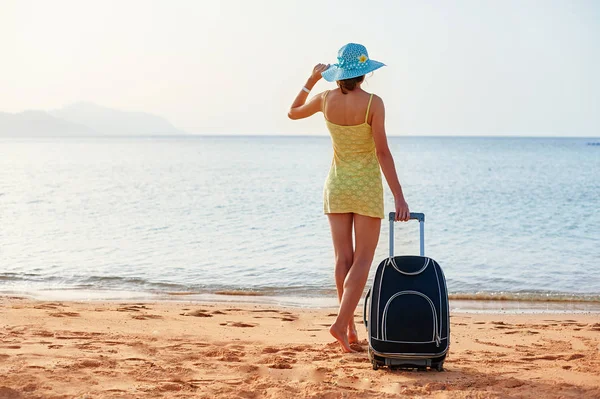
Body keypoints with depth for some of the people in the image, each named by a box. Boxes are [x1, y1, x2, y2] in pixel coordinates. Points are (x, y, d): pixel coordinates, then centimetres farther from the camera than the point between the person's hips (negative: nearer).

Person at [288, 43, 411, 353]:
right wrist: (399, 197, -19)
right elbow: (382, 152, -20)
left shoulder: (325, 99, -4)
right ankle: (341, 323, -13)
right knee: (363, 260, 1)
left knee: (344, 258, 9)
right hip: (366, 187, -4)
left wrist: (311, 80, 20)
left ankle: (350, 328, 15)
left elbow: (293, 113, 16)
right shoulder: (373, 103, -16)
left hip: (336, 185, 4)